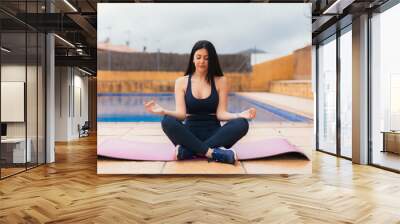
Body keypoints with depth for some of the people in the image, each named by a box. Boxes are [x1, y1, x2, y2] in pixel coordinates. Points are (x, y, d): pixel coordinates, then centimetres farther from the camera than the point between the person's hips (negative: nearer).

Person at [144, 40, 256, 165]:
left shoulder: (221, 81, 6)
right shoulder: (181, 82, 7)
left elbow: (221, 114, -1)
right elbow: (181, 114, -3)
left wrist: (240, 115, -20)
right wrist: (163, 111, -23)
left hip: (213, 133, 1)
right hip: (190, 132, 0)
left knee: (242, 124, -28)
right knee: (168, 122, -30)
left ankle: (188, 151, -30)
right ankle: (212, 153, -31)